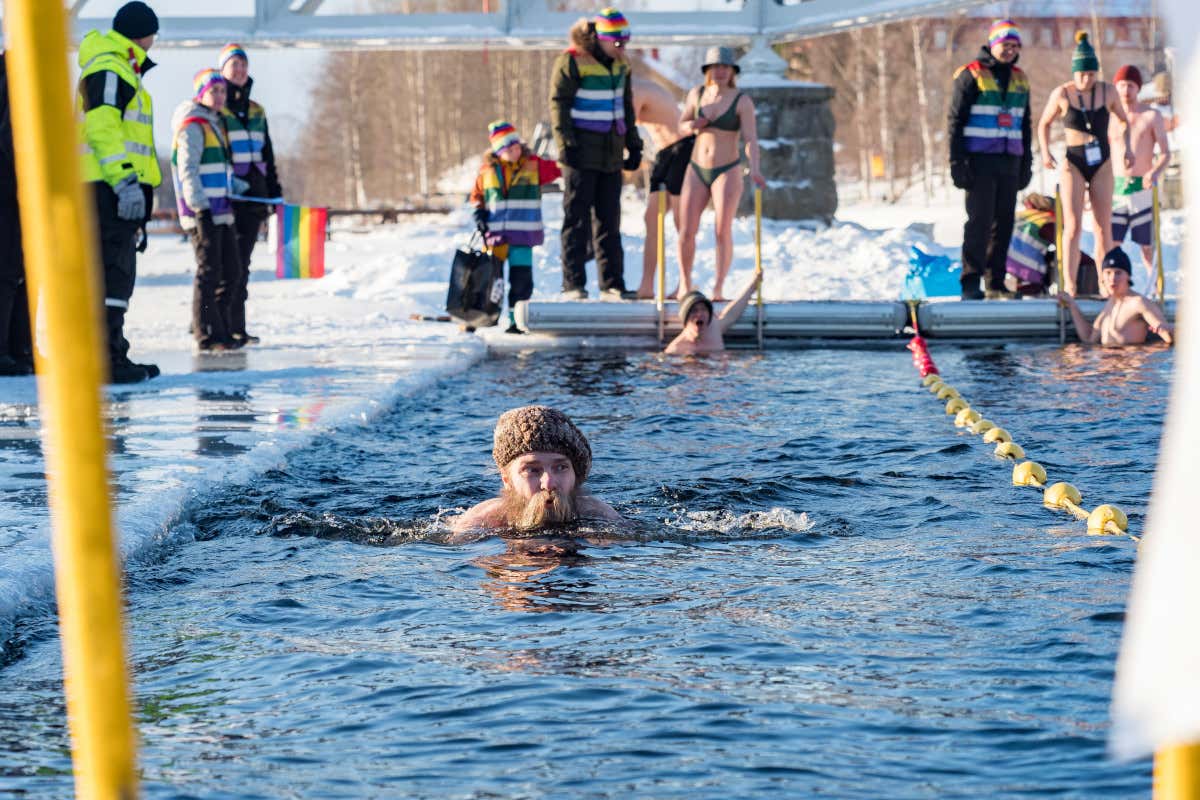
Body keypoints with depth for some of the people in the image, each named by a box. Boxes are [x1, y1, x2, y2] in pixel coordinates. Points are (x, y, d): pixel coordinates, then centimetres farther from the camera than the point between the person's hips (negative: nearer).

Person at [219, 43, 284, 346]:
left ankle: (236, 329, 9)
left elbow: (267, 154, 23)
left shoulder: (256, 111, 18)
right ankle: (228, 327, -8)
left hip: (253, 196, 6)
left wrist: (274, 191, 17)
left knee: (242, 262, 7)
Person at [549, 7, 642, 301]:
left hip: (611, 154, 7)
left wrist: (633, 144, 19)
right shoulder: (571, 62, -10)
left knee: (609, 220, 8)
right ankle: (573, 283, -3)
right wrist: (566, 144, -17)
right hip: (582, 154, -7)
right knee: (577, 219, -5)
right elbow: (559, 104, -11)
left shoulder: (620, 64, 13)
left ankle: (611, 284, 11)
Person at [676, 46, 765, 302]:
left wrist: (754, 170, -32)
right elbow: (682, 124, 16)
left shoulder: (743, 101, -8)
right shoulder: (697, 94, 4)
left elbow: (751, 139, -16)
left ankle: (718, 289, -6)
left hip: (727, 172, -3)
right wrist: (692, 126, -9)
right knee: (686, 232, -1)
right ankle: (684, 285, 16)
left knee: (723, 231, -11)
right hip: (697, 170, 3)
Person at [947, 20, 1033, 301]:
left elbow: (1025, 126, 23)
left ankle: (996, 283, 10)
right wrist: (957, 162, -13)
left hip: (1010, 162, 6)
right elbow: (956, 121, -6)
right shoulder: (971, 76, -3)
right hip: (979, 160, -6)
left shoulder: (1020, 79, 16)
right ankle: (971, 284, -9)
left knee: (1004, 224, 5)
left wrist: (1026, 163, 16)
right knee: (980, 222, -10)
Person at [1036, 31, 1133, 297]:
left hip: (1102, 164, 2)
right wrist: (1045, 151, -7)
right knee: (1073, 225, -12)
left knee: (1104, 227, 3)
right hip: (1073, 164, -2)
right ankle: (1069, 285, -15)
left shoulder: (1108, 91, -1)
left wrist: (1126, 147, 0)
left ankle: (1104, 285, 9)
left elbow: (1124, 121, 15)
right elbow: (1044, 124, 7)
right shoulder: (1062, 94, -6)